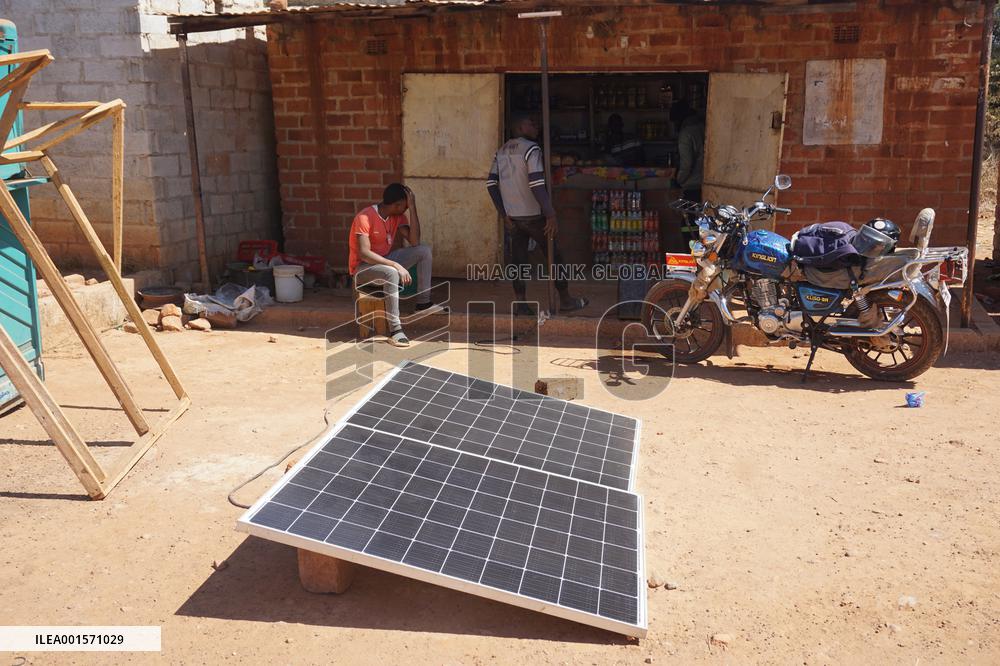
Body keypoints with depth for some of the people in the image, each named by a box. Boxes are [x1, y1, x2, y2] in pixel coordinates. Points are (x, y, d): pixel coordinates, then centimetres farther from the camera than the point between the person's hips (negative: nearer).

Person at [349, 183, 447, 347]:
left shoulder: (398, 216, -1)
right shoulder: (364, 218, -23)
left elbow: (414, 242, -14)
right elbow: (364, 253, -31)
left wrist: (413, 207, -18)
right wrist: (396, 265, -38)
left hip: (386, 260, 7)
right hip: (363, 267, -7)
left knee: (424, 251, -7)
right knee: (391, 273, -39)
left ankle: (423, 303, -6)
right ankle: (395, 330, -36)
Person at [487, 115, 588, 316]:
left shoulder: (502, 151, 9)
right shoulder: (531, 149, -14)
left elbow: (491, 183, 7)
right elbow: (536, 184, -25)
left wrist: (504, 214, 9)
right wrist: (551, 215, -24)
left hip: (512, 215, 7)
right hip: (533, 215, -7)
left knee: (519, 258, 10)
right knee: (553, 256, 6)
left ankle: (520, 303, 8)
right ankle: (565, 300, 15)